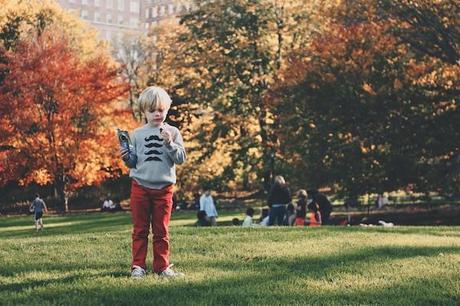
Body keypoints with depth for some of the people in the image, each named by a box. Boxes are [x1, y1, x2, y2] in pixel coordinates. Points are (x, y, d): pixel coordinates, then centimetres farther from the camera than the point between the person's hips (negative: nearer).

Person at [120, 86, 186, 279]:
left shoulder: (172, 132, 3)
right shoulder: (137, 134, 6)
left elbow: (181, 158, -4)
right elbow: (133, 162, 9)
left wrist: (169, 143, -18)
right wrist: (126, 157, -12)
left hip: (164, 188, -1)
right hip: (140, 186, 1)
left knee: (161, 231, 7)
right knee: (140, 230, 5)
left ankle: (162, 266, 14)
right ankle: (138, 266, 9)